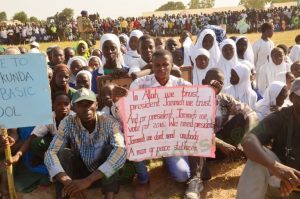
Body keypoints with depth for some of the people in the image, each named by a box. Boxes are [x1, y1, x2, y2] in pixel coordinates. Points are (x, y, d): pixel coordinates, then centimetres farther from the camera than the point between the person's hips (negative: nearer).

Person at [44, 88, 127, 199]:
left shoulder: (109, 123, -22)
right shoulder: (67, 123, -16)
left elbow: (120, 151, -38)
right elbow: (50, 153, -24)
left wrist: (88, 180, -47)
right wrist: (67, 181, -43)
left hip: (104, 173, -1)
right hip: (81, 171, 1)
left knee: (110, 148, -28)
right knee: (64, 152, -24)